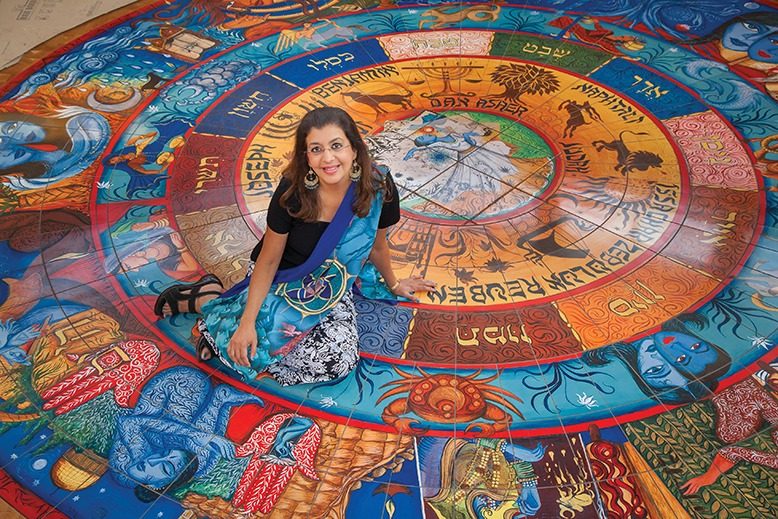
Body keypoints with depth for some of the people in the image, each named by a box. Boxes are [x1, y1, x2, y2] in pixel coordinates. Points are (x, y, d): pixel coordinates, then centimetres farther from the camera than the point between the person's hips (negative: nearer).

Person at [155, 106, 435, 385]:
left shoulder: (378, 189, -16)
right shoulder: (292, 192, -22)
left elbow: (376, 245, 4)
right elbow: (268, 261, -13)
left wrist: (393, 284, 20)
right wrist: (247, 323, -16)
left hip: (331, 290, 3)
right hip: (284, 284, -3)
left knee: (338, 362, -21)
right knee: (248, 346, -24)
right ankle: (206, 300, 7)